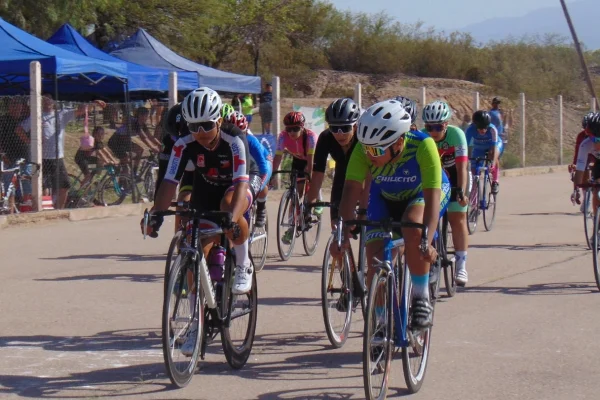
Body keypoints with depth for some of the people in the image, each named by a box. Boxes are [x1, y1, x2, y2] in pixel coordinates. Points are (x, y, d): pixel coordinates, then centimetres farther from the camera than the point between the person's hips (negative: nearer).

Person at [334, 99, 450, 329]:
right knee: (375, 265, -11)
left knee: (413, 231, -35)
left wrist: (427, 240, -52)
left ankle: (421, 298, -15)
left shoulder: (423, 146, -36)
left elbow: (432, 195, -40)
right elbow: (351, 191, -33)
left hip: (420, 195, -3)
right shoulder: (364, 149, -30)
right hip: (384, 199, 3)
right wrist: (342, 234, -45)